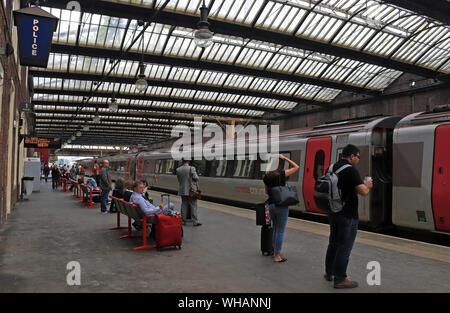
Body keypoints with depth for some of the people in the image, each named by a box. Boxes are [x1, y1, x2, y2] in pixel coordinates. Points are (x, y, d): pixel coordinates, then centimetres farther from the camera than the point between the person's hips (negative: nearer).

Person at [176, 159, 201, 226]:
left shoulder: (178, 169, 2)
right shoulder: (191, 168, -12)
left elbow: (178, 179, 7)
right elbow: (196, 178, -14)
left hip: (182, 191, 5)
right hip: (191, 190, -4)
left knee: (184, 205, 12)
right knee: (193, 205, 1)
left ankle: (183, 221, 15)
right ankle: (195, 221, 2)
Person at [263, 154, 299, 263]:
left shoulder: (267, 176, 4)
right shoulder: (282, 174, -11)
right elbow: (296, 167, 1)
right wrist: (285, 158, 1)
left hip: (271, 205, 6)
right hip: (281, 206, -6)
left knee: (275, 229, 21)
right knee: (280, 231, 3)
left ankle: (275, 252, 31)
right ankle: (277, 256, 8)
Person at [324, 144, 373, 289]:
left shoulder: (332, 168, 8)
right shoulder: (350, 170, -18)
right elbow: (363, 192, -22)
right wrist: (367, 185, 1)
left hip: (333, 212, 8)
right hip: (347, 216, -8)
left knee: (333, 244, 20)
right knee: (344, 247, 2)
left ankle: (329, 273, 32)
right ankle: (340, 279, 11)